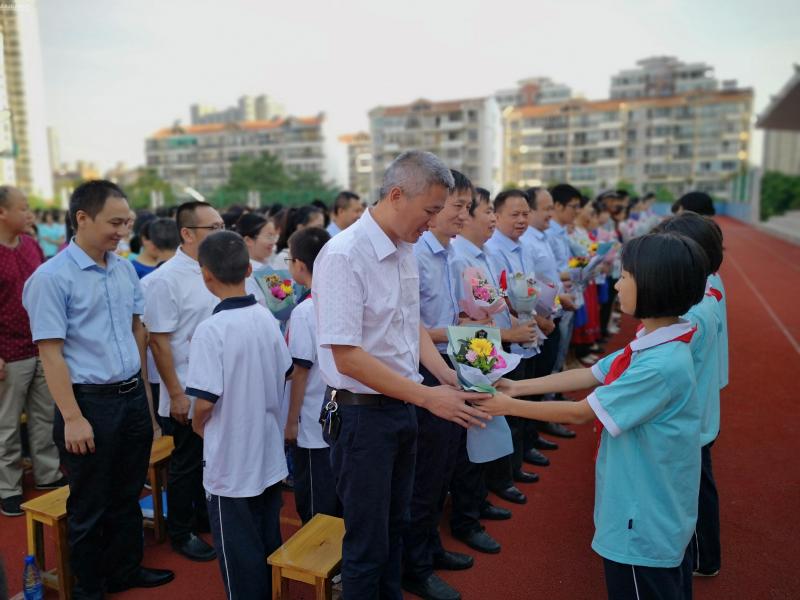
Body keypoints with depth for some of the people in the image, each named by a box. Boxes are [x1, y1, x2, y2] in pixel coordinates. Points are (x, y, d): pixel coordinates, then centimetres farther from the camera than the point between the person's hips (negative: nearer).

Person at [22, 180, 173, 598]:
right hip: (90, 403, -6)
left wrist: (140, 387, 12)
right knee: (89, 506, 12)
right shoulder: (52, 277, -14)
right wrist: (72, 419, -18)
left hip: (134, 397, 6)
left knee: (128, 496, 20)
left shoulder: (125, 269, 5)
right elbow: (51, 353, -16)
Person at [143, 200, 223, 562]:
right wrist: (176, 394, -17)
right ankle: (180, 532, 28)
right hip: (190, 394, -6)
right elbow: (158, 341, -16)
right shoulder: (166, 279, -16)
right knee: (186, 464, 9)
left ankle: (204, 516, 39)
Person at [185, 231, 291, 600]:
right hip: (269, 455, 6)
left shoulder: (211, 330, -21)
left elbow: (205, 401, -21)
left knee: (239, 553, 10)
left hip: (230, 461, -6)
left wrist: (198, 426, -1)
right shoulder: (267, 318, -2)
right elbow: (284, 373, 9)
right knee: (269, 542, 21)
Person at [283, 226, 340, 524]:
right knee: (341, 499, 20)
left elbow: (301, 371, -16)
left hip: (314, 425, -7)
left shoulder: (305, 311, -19)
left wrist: (291, 420, -7)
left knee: (316, 510, 9)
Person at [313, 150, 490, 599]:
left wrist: (449, 377, -1)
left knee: (395, 528, 24)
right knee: (368, 543, 9)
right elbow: (347, 358, -24)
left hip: (403, 407, 8)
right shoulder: (343, 255, -21)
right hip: (362, 412, -7)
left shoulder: (406, 250, 4)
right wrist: (428, 397, -23)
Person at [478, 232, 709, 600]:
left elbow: (580, 413, -23)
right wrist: (517, 386, 3)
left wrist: (508, 406, -13)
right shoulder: (651, 344, 0)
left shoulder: (660, 365, -30)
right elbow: (587, 376, 4)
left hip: (644, 521, -8)